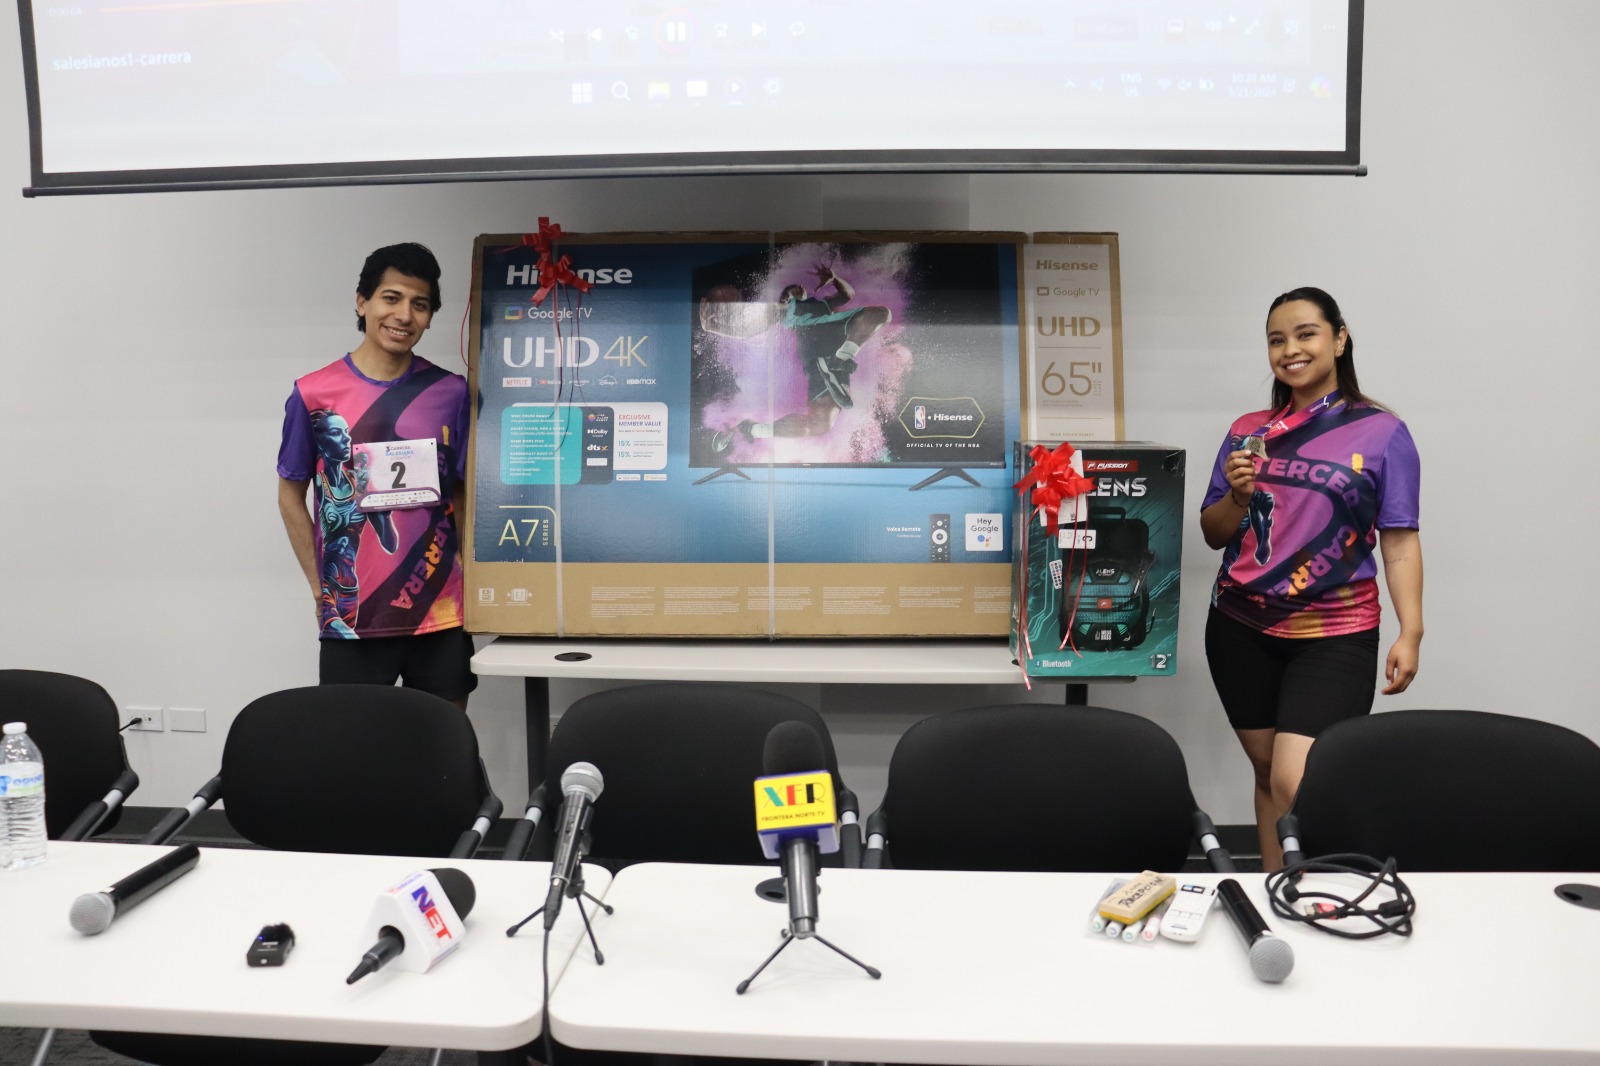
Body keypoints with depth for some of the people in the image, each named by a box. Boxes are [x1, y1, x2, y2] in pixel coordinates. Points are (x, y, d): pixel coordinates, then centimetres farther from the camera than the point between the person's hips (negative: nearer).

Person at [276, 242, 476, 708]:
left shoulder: (452, 393, 1)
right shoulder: (313, 394, -2)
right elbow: (291, 496, 7)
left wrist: (466, 576, 1)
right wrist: (321, 588, 2)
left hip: (441, 615, 1)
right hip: (350, 617, -1)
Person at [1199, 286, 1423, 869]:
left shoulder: (1382, 432, -1)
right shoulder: (1248, 431, 8)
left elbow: (1400, 540, -2)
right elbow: (1213, 533, 12)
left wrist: (1410, 632, -10)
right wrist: (1237, 496, -9)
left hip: (1335, 635, -3)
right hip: (1241, 629, 4)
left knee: (1296, 785, -14)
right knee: (1267, 776, 11)